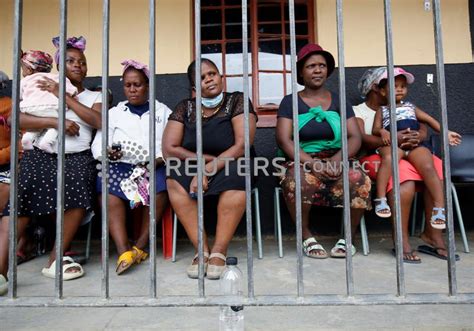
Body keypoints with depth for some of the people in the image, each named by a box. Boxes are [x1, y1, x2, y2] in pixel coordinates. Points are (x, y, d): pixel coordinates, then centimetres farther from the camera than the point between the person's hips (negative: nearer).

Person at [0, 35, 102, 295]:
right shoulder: (44, 89, 19)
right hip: (42, 152, 1)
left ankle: (55, 260, -19)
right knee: (24, 188, -28)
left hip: (77, 155, -1)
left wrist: (63, 96, -4)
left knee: (78, 184, -33)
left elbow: (98, 121, -3)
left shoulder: (94, 96, 20)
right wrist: (55, 121, -10)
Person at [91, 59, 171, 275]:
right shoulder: (114, 112, 22)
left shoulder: (163, 111, 18)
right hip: (121, 165, 1)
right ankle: (124, 251, -35)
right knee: (108, 185, -31)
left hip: (155, 167, -1)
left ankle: (140, 246, -23)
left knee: (160, 185, -34)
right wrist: (108, 152, -13)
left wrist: (158, 160, -14)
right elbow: (98, 144, 10)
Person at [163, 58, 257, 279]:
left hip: (230, 167, -2)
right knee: (175, 177, -28)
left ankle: (219, 251, -28)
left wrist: (208, 170, -23)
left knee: (236, 173, -35)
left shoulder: (237, 101, -1)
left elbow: (242, 145, -14)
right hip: (196, 168, 3)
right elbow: (169, 149, -3)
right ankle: (202, 249, -24)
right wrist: (210, 159, -13)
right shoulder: (185, 108, 6)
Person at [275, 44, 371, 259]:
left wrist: (337, 159, -19)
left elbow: (355, 137, 3)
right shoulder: (290, 102, 8)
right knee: (299, 180, -36)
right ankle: (307, 237, -10)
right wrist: (311, 162, -22)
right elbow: (283, 139, -6)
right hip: (302, 162, -2)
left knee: (359, 180, -29)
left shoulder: (339, 100, 14)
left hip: (336, 162, 2)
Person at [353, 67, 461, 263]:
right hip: (373, 158, -5)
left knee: (437, 167, -22)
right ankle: (401, 238, -30)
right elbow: (360, 139, -13)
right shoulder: (358, 111, 7)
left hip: (406, 155, 6)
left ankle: (432, 233, -17)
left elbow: (423, 128, 10)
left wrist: (418, 136, -15)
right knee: (403, 171, -35)